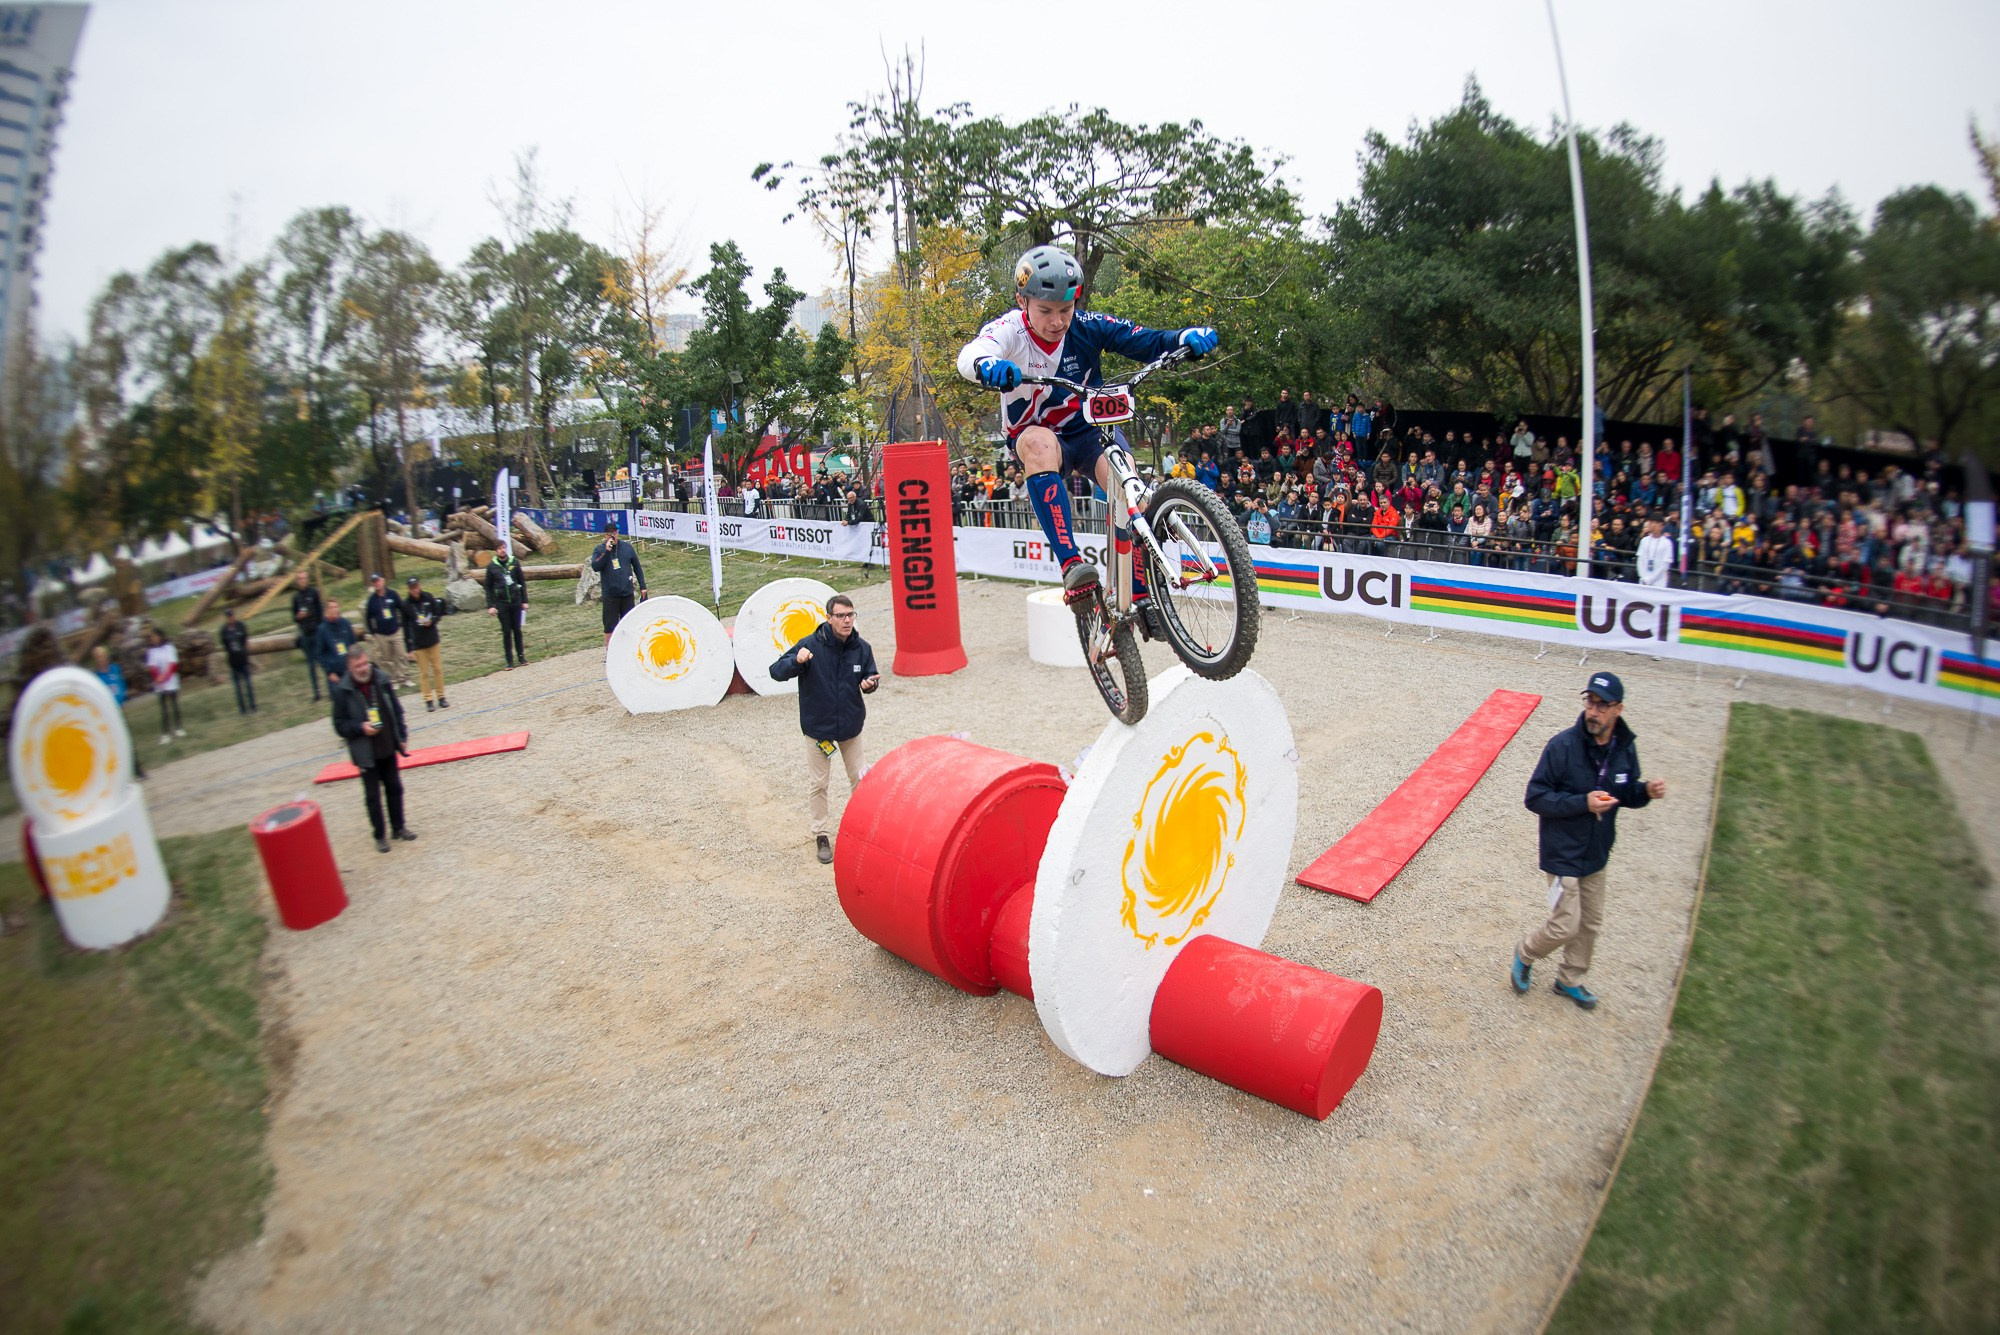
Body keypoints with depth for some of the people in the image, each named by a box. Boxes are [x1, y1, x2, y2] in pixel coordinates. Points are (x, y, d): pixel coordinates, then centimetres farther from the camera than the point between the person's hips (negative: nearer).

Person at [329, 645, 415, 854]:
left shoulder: (382, 680, -4)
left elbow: (396, 710, 6)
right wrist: (361, 727, -24)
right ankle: (380, 836, 18)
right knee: (372, 795, 6)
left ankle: (398, 827, 31)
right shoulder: (342, 690, -14)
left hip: (388, 748, 3)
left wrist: (402, 737, 6)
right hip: (365, 753, -3)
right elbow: (340, 725, -7)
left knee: (394, 789, 15)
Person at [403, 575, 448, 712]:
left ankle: (441, 697, 19)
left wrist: (431, 621, -16)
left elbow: (438, 613, 7)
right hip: (418, 643, -1)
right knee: (424, 673, 4)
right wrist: (409, 648, -4)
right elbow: (405, 627, -3)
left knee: (438, 669, 8)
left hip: (433, 640, 1)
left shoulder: (429, 597, -4)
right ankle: (428, 700, 11)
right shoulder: (406, 604, -7)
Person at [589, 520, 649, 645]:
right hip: (610, 595, -2)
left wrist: (642, 586, 9)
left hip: (627, 593, 2)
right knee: (610, 626, 2)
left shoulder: (626, 546, 3)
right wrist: (607, 551, -25)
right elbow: (595, 567, -19)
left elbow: (637, 567, 10)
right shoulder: (600, 549, -3)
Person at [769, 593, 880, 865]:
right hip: (818, 727, -3)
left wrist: (870, 684, -21)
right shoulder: (811, 645, -20)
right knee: (817, 784, 8)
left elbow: (870, 676, 4)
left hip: (851, 725, 3)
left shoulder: (861, 647, -11)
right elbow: (776, 672, -20)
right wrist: (796, 661, -40)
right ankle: (820, 835, 23)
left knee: (859, 779, 16)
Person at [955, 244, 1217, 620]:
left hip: (1090, 428, 2)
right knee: (1038, 442, -39)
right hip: (1036, 435, -2)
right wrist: (988, 364, -65)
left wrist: (1186, 336, -38)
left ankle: (1141, 597, -14)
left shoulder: (1087, 326, -13)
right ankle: (1071, 565, -46)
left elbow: (1145, 341, -16)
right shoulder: (1011, 330, -19)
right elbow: (970, 353, -40)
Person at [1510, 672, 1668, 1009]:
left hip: (1596, 854, 6)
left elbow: (1626, 794, 10)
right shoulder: (1563, 746, -22)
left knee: (1591, 924, 18)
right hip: (1563, 854, -6)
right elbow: (1536, 797, -19)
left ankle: (1570, 980, 40)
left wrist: (1646, 791, -11)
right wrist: (1583, 803, -29)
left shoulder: (1625, 747, -4)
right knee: (1565, 926, -2)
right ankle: (1525, 953, 28)